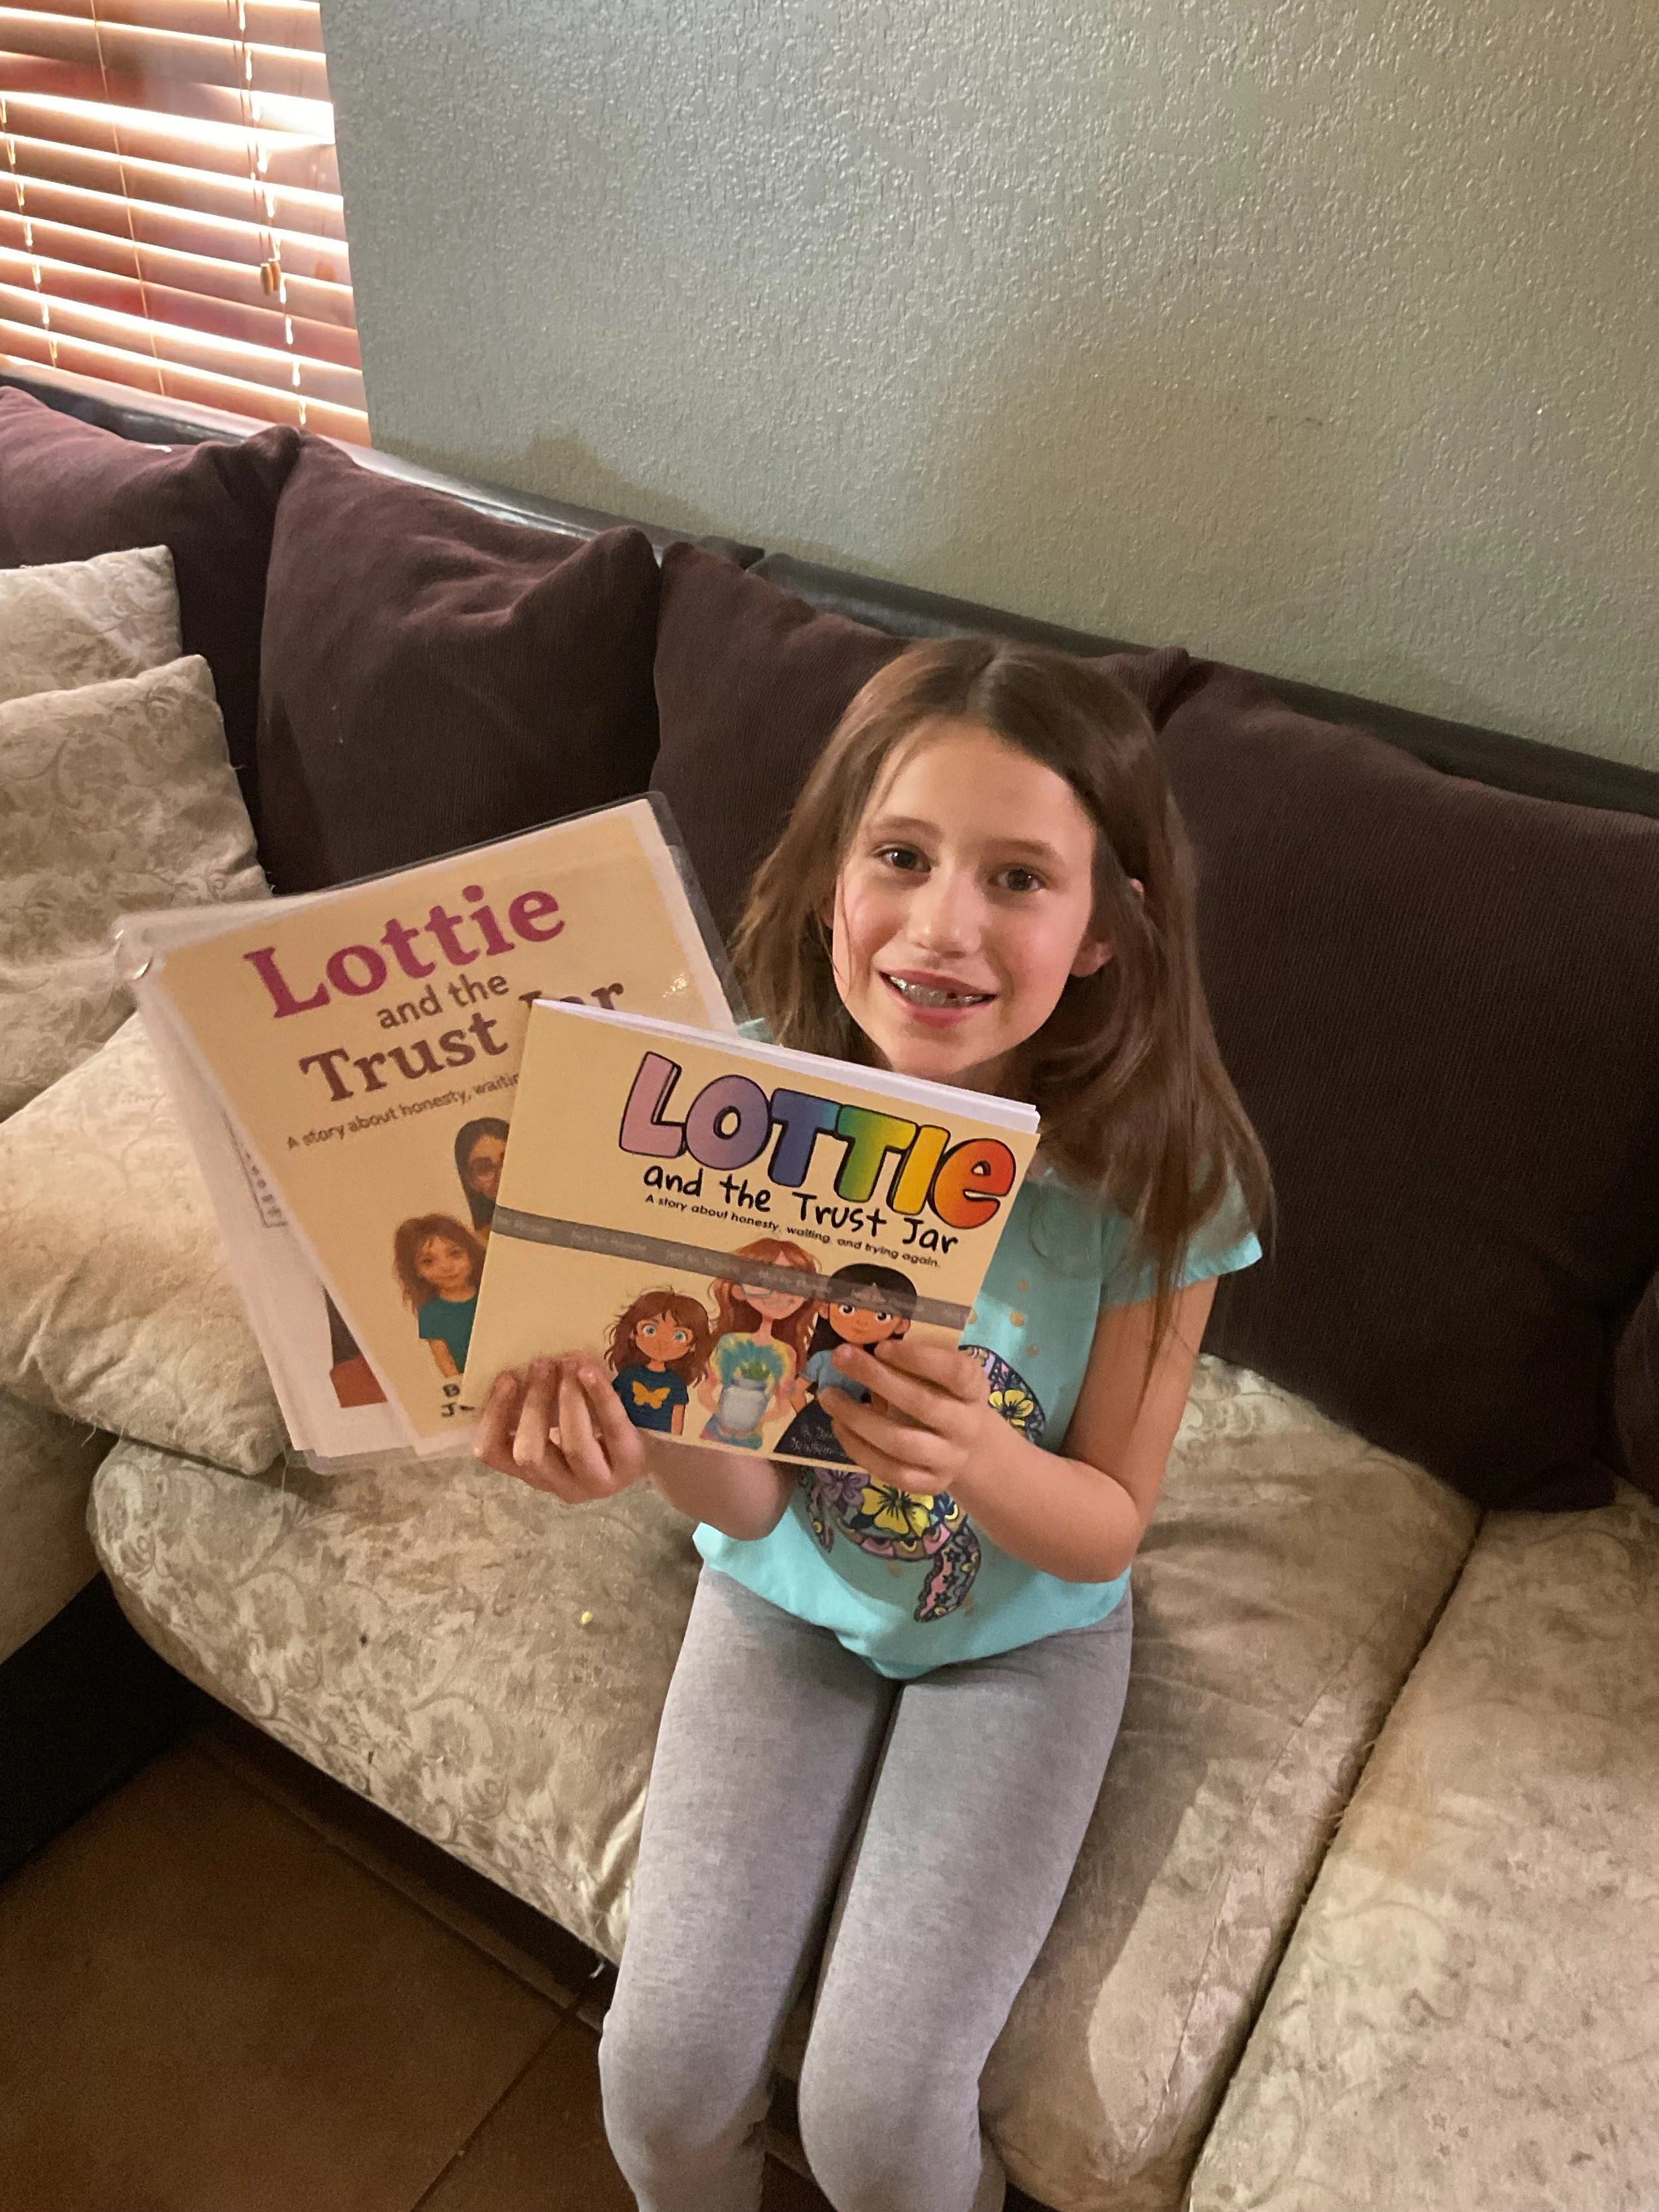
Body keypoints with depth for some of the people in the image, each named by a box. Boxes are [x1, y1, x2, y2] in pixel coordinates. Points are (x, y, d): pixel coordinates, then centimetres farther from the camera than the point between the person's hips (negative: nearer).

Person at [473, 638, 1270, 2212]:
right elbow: (751, 1499, -16)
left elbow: (1106, 1527, -14)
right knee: (664, 2078, -4)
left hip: (1023, 1634, -1)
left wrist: (978, 1460, -37)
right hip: (789, 1601, 2)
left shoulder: (1151, 1169, -24)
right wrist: (653, 1437, -40)